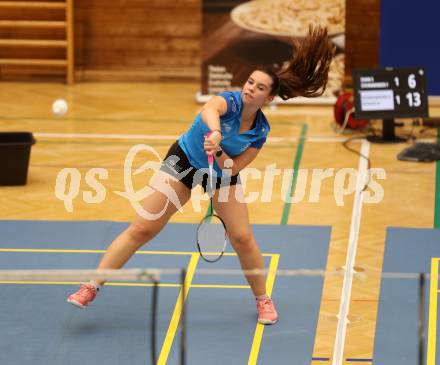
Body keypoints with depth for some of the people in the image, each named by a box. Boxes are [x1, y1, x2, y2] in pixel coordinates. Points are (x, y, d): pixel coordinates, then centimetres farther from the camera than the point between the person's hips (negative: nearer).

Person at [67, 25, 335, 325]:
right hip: (183, 161, -3)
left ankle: (263, 299, 18)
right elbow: (210, 109, -52)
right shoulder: (229, 101, -27)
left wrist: (218, 153, -38)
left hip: (222, 173, 3)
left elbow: (233, 168, -18)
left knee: (242, 238, -6)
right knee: (141, 229, -9)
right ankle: (91, 288, -4)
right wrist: (214, 132, -72)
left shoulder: (260, 132, -15)